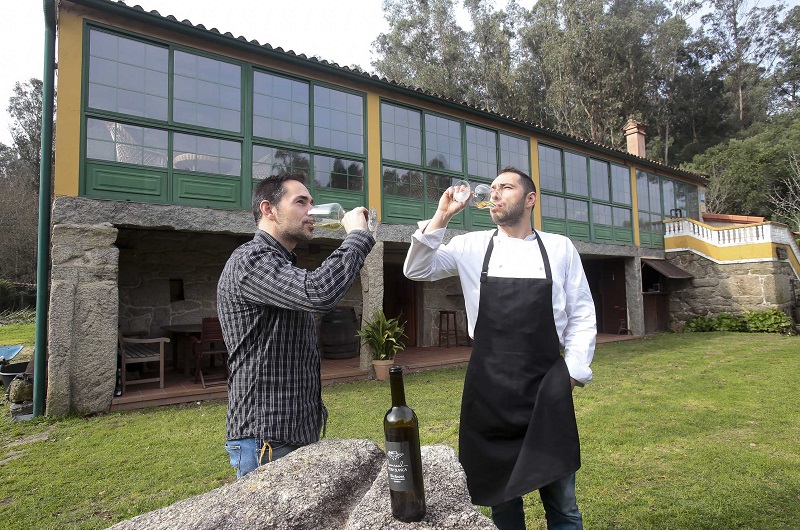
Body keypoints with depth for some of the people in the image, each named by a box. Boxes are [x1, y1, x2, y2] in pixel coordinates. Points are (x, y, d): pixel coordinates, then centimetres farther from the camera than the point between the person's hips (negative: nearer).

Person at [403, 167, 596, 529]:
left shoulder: (560, 249, 4)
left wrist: (573, 373, -1)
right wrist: (442, 216, -10)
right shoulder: (472, 246, 5)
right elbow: (417, 269, -2)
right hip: (488, 387, 1)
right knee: (500, 496, 15)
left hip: (547, 385, 0)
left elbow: (582, 317, 6)